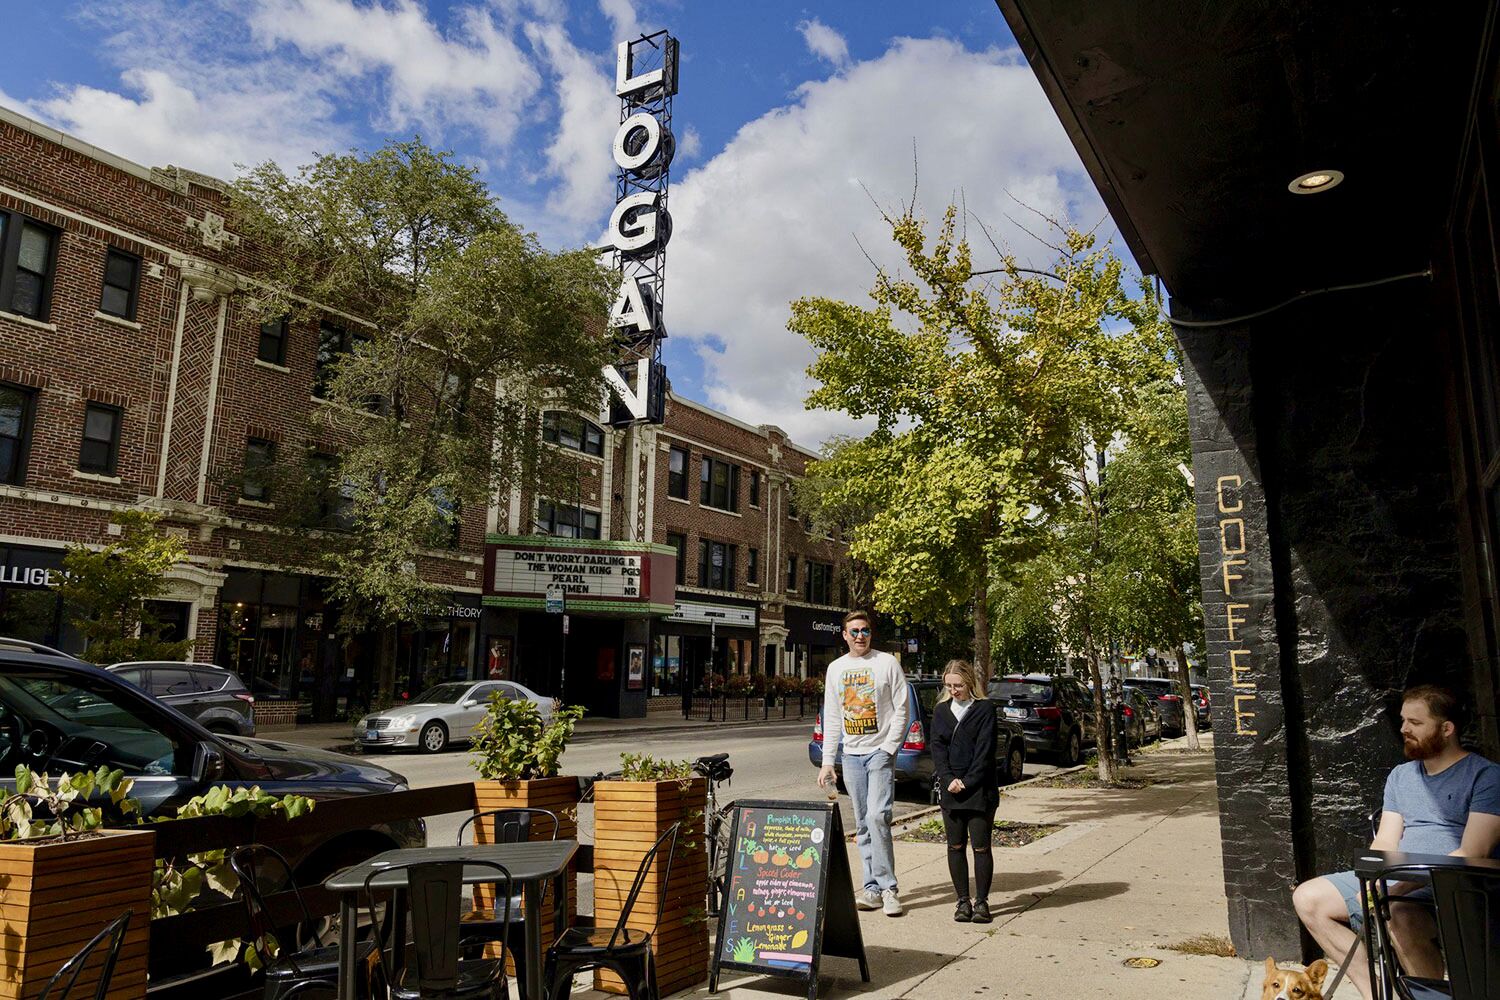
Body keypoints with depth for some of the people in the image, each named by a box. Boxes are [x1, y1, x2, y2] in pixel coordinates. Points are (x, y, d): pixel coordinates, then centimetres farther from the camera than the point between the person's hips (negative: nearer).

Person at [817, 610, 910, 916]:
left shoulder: (887, 663, -1)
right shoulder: (835, 668, 12)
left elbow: (901, 709, -3)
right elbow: (832, 719, 14)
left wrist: (888, 748, -12)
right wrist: (827, 761, 10)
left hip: (881, 752, -5)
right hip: (852, 755, 5)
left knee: (877, 817, -15)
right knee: (862, 825, 8)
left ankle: (888, 887, -6)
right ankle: (872, 887, 14)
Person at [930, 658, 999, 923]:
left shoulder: (985, 709, -3)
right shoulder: (941, 710, 9)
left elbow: (985, 750, -8)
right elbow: (937, 747, 4)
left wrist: (968, 782, -13)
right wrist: (949, 779, -10)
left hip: (980, 789, -3)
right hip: (950, 789, 4)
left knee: (981, 846, 0)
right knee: (956, 846, 7)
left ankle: (981, 901, 12)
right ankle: (962, 900, 17)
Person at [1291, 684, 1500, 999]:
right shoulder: (1400, 776, 17)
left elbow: (1472, 854, -15)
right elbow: (1385, 843, 13)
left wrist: (1400, 889, -23)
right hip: (1394, 881, 8)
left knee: (1400, 917, -39)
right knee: (1307, 898, -4)